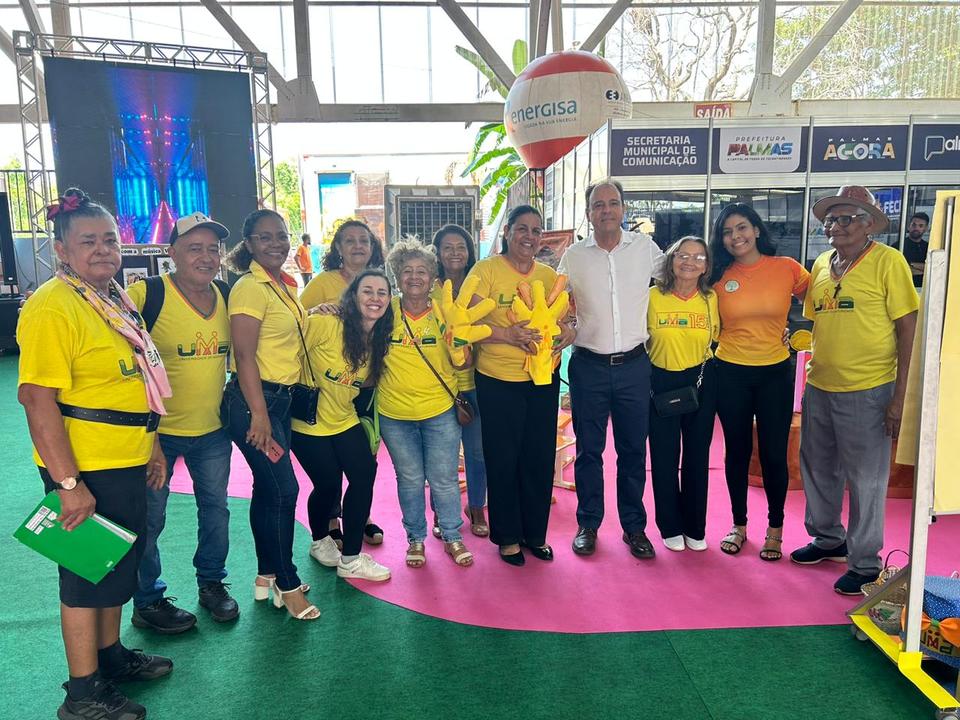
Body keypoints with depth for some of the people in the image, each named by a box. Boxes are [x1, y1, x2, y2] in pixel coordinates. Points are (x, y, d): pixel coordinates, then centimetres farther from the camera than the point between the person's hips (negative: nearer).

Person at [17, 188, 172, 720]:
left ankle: (111, 655, 40)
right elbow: (37, 399, -24)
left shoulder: (117, 299, 10)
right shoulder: (52, 307, -19)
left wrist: (152, 444, 17)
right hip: (85, 471, -8)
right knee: (88, 570, 5)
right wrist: (68, 483, -25)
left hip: (126, 464, 9)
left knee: (122, 560, 20)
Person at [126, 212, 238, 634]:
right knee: (149, 518, 9)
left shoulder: (226, 297, 1)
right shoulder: (146, 295, -16)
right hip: (157, 430, -5)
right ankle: (147, 602, 28)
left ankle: (212, 584, 36)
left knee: (215, 508, 16)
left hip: (212, 429, 5)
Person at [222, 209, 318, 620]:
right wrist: (258, 414, -22)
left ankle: (267, 576, 27)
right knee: (284, 489, -6)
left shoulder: (286, 285, 11)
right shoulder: (250, 288, -14)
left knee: (268, 489, 15)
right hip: (253, 400, -8)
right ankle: (287, 584, 9)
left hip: (281, 398, 8)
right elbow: (244, 355, -19)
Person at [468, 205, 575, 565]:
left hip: (543, 380, 4)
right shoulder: (486, 269, -7)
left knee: (540, 459, 12)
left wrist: (568, 330, -10)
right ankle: (507, 536, 25)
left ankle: (535, 533, 30)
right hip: (498, 382, -4)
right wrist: (507, 334, -26)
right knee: (503, 460, 6)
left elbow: (563, 318, 13)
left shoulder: (549, 275, 8)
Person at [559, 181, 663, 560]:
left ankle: (634, 526, 23)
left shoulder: (645, 247, 2)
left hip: (634, 365, 1)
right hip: (588, 365, 0)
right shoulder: (573, 255, 2)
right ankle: (588, 524, 23)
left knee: (633, 450, 9)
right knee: (588, 449, 8)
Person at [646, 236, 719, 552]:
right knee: (664, 455, 4)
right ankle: (671, 526, 20)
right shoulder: (653, 296, -6)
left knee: (697, 455, 9)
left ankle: (695, 527, 24)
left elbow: (716, 337, 10)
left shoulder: (710, 298, 0)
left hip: (701, 382, 2)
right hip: (661, 382, -2)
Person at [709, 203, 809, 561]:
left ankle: (775, 529, 24)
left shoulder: (787, 268, -4)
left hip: (775, 373, -1)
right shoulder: (719, 275, 0)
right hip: (731, 373, 1)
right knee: (737, 451, 11)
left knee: (774, 453, 5)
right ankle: (738, 525, 27)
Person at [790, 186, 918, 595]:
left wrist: (900, 395, -13)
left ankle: (865, 562, 22)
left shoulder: (888, 261, -8)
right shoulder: (821, 265, 9)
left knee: (865, 479, 5)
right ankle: (828, 538, 39)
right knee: (818, 469, 18)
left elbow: (907, 327, -10)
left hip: (867, 391, -6)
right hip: (819, 387, 6)